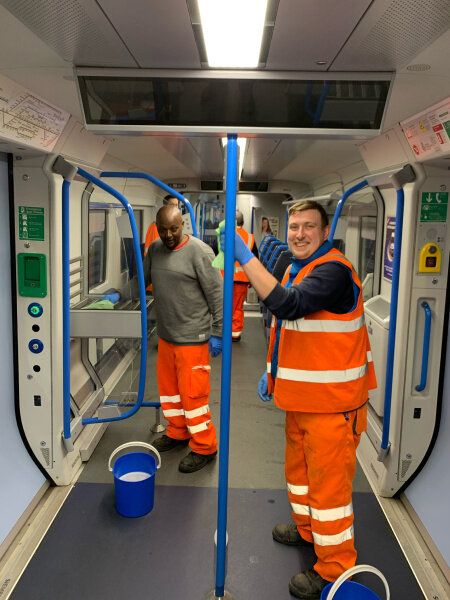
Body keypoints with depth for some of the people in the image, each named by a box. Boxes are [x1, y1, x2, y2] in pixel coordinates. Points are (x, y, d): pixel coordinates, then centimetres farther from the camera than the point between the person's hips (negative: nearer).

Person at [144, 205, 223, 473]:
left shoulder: (199, 252, -14)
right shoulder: (155, 249, 7)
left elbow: (217, 295, -13)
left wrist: (218, 333, -14)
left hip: (192, 337, -7)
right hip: (165, 335, 7)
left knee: (193, 392, 0)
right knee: (168, 387, 18)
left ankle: (204, 447, 16)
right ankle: (178, 432, 38)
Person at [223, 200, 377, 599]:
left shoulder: (333, 271, -20)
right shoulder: (297, 270, 11)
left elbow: (289, 306, -38)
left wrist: (245, 257, -37)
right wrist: (273, 373, 15)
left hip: (332, 402, -9)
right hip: (301, 397, 10)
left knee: (328, 482, 3)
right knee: (299, 467, 24)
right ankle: (307, 529, 48)